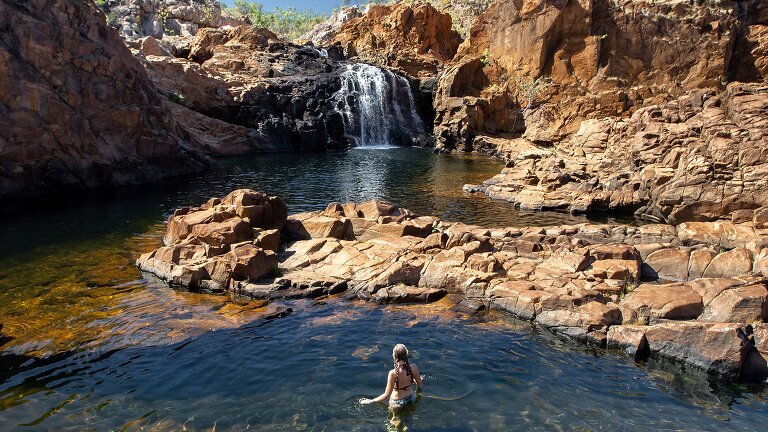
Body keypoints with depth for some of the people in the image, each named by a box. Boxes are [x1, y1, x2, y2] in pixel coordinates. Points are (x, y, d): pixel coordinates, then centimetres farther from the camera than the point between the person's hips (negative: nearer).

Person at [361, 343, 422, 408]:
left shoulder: (393, 373, -32)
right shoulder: (414, 368, -21)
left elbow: (387, 395, -24)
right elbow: (419, 384, -1)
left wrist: (370, 401, -14)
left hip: (397, 402, -2)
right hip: (412, 398, 2)